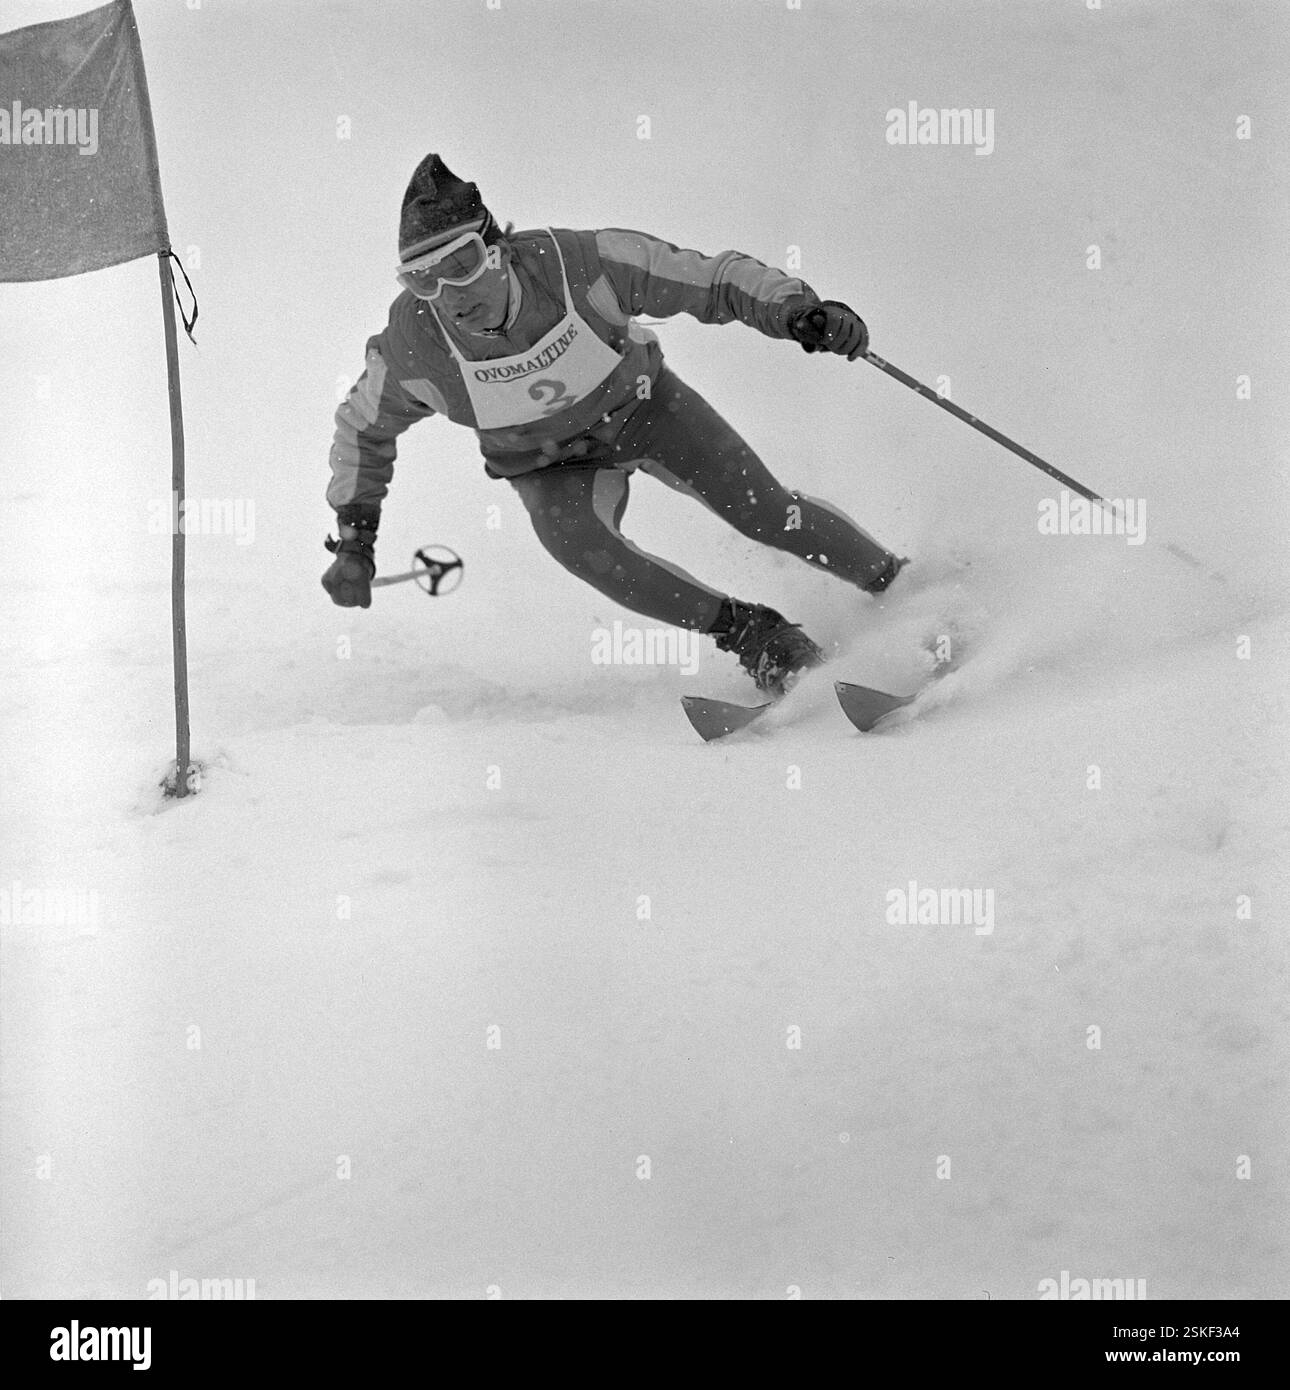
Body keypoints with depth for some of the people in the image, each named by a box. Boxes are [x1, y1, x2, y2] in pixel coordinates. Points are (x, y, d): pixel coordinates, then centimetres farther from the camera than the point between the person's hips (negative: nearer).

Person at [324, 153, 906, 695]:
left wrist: (799, 310, -38)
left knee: (766, 512, -10)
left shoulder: (578, 263, -33)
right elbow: (364, 430, -5)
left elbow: (713, 280, -23)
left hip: (642, 403, 0)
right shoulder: (411, 346, -28)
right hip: (551, 464, 0)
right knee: (572, 538, -30)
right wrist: (354, 538, -4)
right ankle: (752, 632, -18)